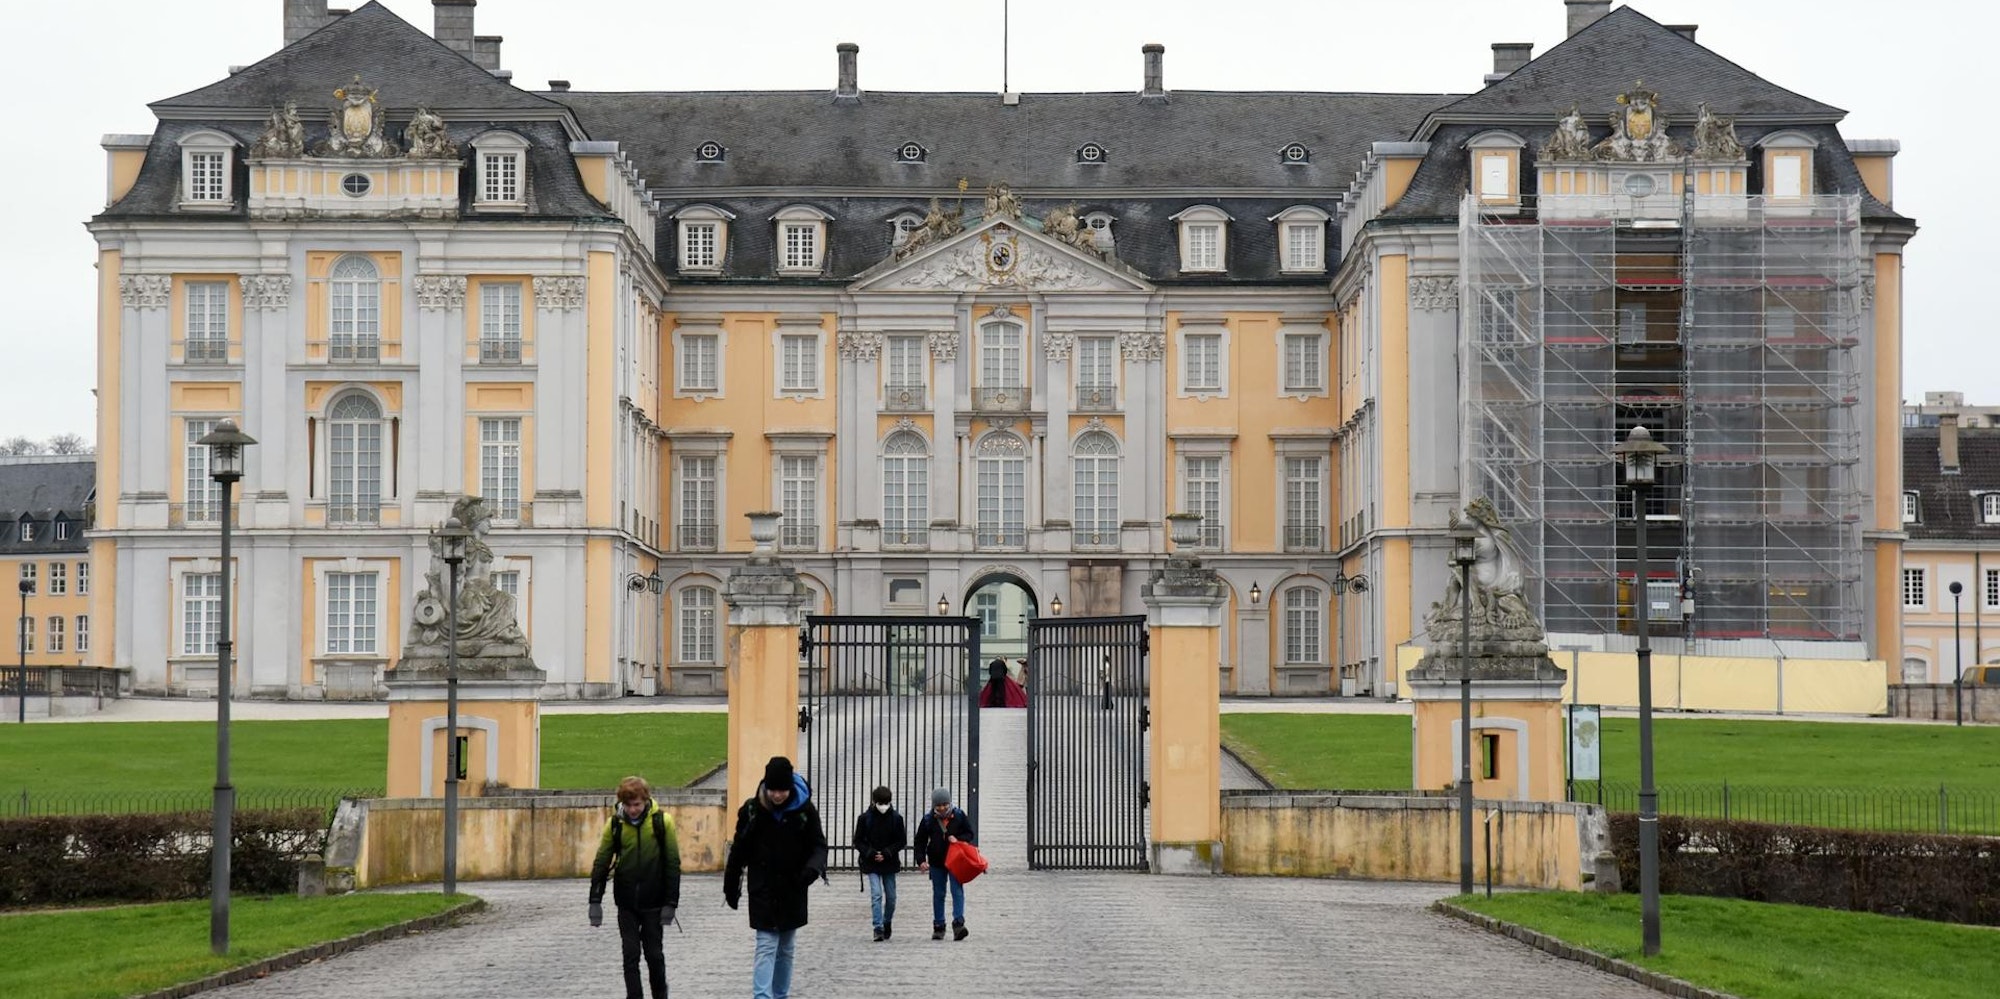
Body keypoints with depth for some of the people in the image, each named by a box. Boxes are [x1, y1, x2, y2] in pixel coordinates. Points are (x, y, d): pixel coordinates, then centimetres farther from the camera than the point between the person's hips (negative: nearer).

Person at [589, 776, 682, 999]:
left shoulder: (662, 822, -7)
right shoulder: (615, 824, -3)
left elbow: (673, 863, -4)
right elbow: (601, 862, 3)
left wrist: (670, 902, -6)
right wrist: (595, 901, -2)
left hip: (653, 902, -1)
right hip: (626, 903, 1)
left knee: (654, 953, 7)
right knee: (630, 954, 1)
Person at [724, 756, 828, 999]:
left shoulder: (805, 810, -6)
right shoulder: (752, 810, -7)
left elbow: (818, 845, -1)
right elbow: (739, 850, 2)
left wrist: (813, 867, -23)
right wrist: (731, 887, 7)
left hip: (793, 892, 2)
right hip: (763, 891, -2)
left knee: (786, 949, 12)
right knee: (766, 947, -10)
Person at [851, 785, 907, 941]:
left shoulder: (896, 818, -1)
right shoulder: (865, 818, -4)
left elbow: (902, 841, 2)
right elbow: (858, 841, 1)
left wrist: (887, 853, -11)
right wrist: (871, 853, -14)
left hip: (889, 863, 2)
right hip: (871, 864, -2)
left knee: (891, 896, 9)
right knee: (876, 895, -12)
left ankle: (887, 923, 31)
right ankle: (878, 929, -14)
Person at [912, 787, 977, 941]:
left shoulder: (959, 816, -4)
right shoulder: (928, 820, -3)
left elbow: (969, 834, 4)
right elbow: (920, 842, 2)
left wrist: (958, 839, -16)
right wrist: (921, 860, -9)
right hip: (936, 863, 1)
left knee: (957, 891, -12)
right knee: (938, 894, 9)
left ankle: (958, 924, -17)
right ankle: (938, 927, 16)